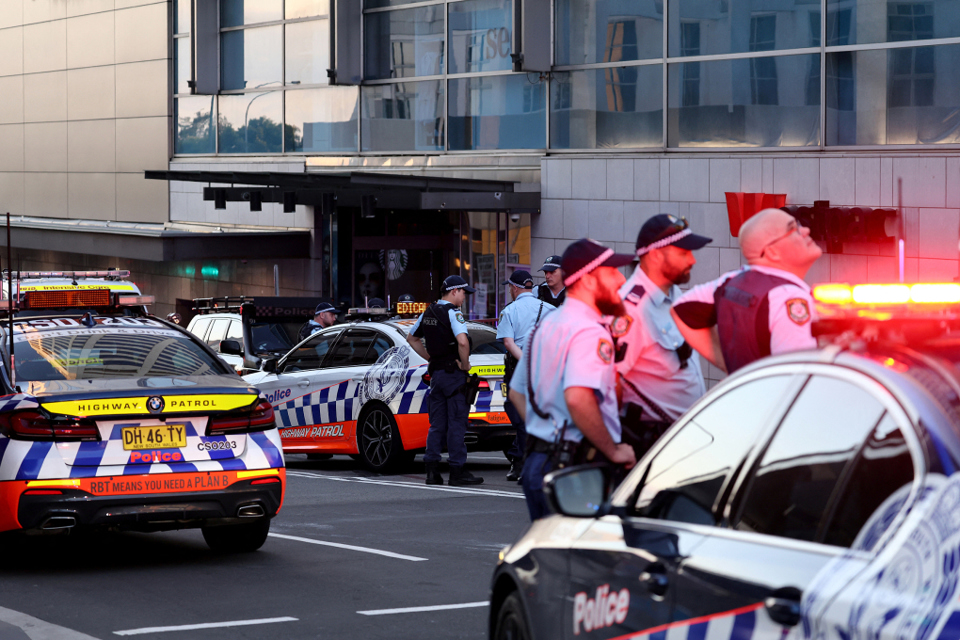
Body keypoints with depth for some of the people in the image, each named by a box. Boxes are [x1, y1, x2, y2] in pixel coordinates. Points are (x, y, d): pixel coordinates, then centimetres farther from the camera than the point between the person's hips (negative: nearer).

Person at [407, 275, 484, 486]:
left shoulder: (428, 313, 12)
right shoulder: (452, 312, -13)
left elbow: (412, 338, 26)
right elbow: (462, 341, -28)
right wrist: (465, 364, -14)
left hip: (436, 373, 8)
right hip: (453, 373, -8)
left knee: (437, 424, 10)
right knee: (456, 424, -5)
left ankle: (432, 471, 8)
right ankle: (458, 472, -4)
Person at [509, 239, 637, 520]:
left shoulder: (545, 325, 16)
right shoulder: (590, 331, -16)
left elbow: (517, 392, 26)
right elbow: (578, 398, -31)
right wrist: (613, 451, -20)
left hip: (536, 462, 10)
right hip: (578, 466, -10)